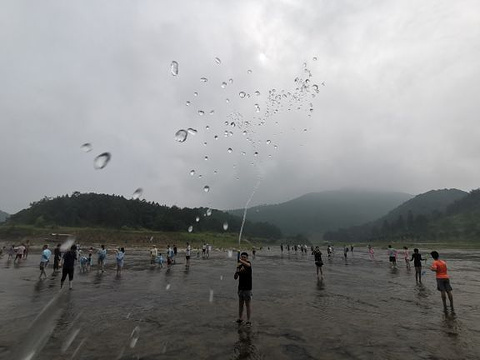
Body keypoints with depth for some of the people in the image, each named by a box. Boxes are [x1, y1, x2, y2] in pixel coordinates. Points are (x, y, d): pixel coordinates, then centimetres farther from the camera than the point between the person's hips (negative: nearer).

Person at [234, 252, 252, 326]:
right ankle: (240, 318, 29)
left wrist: (240, 260, -45)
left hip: (247, 288, -5)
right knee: (240, 304, 15)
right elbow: (235, 277, 3)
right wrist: (237, 270, -13)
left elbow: (247, 265, -37)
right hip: (240, 288, 5)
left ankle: (248, 321, 12)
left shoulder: (248, 264, -9)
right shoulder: (240, 266, 5)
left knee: (247, 305, 3)